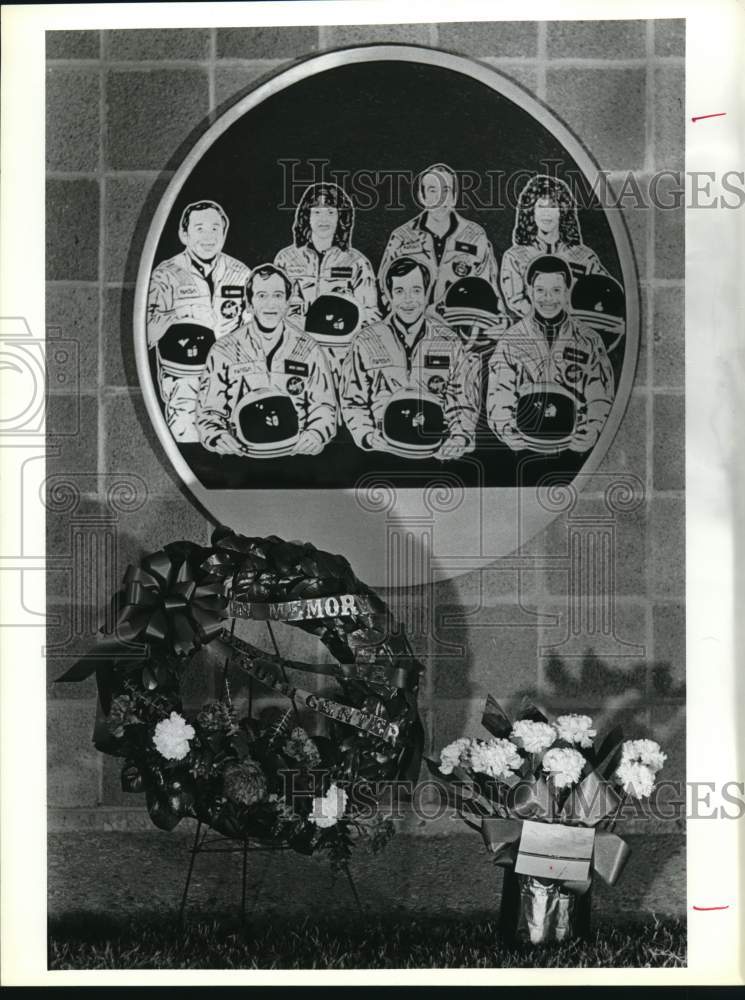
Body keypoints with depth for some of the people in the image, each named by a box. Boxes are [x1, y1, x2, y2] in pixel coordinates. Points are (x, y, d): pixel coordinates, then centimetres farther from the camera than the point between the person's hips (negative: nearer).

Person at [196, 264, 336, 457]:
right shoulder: (223, 351, 8)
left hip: (297, 454, 0)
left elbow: (323, 405, 14)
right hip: (239, 458, 0)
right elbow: (208, 411, 10)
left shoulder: (308, 349, 11)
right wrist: (218, 437, -12)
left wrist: (316, 434, -7)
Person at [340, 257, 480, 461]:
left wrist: (461, 436, -5)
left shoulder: (449, 342, 9)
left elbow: (463, 400, 12)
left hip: (437, 455, 0)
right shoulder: (365, 343, 8)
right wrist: (367, 435, -6)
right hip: (382, 455, 0)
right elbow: (353, 402, 10)